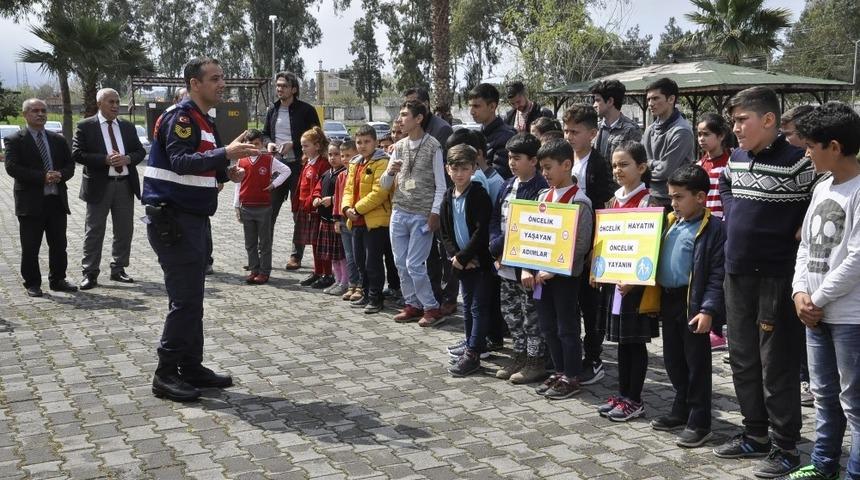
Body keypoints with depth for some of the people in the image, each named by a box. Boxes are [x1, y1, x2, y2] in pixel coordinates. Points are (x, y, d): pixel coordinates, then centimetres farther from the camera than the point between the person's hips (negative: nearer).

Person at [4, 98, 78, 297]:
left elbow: (70, 165, 12)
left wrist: (60, 175, -11)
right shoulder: (15, 140, -1)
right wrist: (42, 177, -20)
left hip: (57, 200, 4)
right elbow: (12, 168, -12)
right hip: (31, 201, -4)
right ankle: (32, 284, 13)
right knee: (30, 247, 2)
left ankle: (57, 280, 21)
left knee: (59, 245, 10)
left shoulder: (58, 140, 14)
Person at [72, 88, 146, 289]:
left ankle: (118, 269, 22)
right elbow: (77, 154, -9)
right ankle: (90, 274, 7)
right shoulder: (86, 126, -2)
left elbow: (140, 151, 10)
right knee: (94, 231, 1)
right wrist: (106, 159, -19)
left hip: (125, 184, 4)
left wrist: (127, 159, -11)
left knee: (125, 230, 10)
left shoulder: (128, 127, 11)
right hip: (99, 185, -4)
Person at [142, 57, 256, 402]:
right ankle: (165, 374, 2)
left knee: (191, 298, 13)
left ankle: (192, 367, 22)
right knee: (185, 299, -7)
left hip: (191, 219, 10)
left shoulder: (204, 121, 17)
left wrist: (226, 173, 4)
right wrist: (226, 153, -34)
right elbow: (181, 162, -27)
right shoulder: (181, 117, -13)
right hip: (172, 220, -10)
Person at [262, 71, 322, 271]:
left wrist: (293, 144, -15)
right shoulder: (272, 110, 11)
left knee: (299, 212, 5)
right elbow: (265, 133, 21)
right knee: (269, 210, 5)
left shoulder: (306, 110, -5)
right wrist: (269, 143, -2)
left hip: (298, 165, -4)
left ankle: (296, 255, 14)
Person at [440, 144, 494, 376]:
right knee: (468, 306, 15)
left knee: (479, 307, -2)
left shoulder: (479, 196, -13)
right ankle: (474, 345, 28)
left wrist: (463, 257, -18)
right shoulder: (448, 198, 7)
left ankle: (472, 354, 1)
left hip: (480, 260, -7)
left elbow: (482, 232, -19)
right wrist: (454, 255, -6)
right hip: (462, 261, 7)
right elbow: (445, 233, 9)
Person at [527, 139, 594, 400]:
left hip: (565, 274, -7)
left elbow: (581, 245, -17)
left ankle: (571, 378, 16)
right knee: (548, 326, 14)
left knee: (567, 327, 3)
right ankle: (559, 372, 29)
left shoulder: (579, 202, -12)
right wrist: (527, 268, -1)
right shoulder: (543, 197, 9)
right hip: (541, 274, 7)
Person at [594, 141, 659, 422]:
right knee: (621, 340, 14)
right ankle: (622, 394, 23)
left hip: (635, 282, -7)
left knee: (635, 342, 2)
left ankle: (634, 401, 11)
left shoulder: (647, 202, -10)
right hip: (613, 279, 7)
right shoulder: (615, 201, 11)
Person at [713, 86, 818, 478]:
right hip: (737, 273, 8)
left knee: (777, 365, 0)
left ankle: (785, 447, 13)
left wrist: (792, 234, -12)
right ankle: (755, 434, 30)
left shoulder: (796, 161, -15)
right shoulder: (736, 158, 7)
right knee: (742, 359, 15)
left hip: (776, 276, -7)